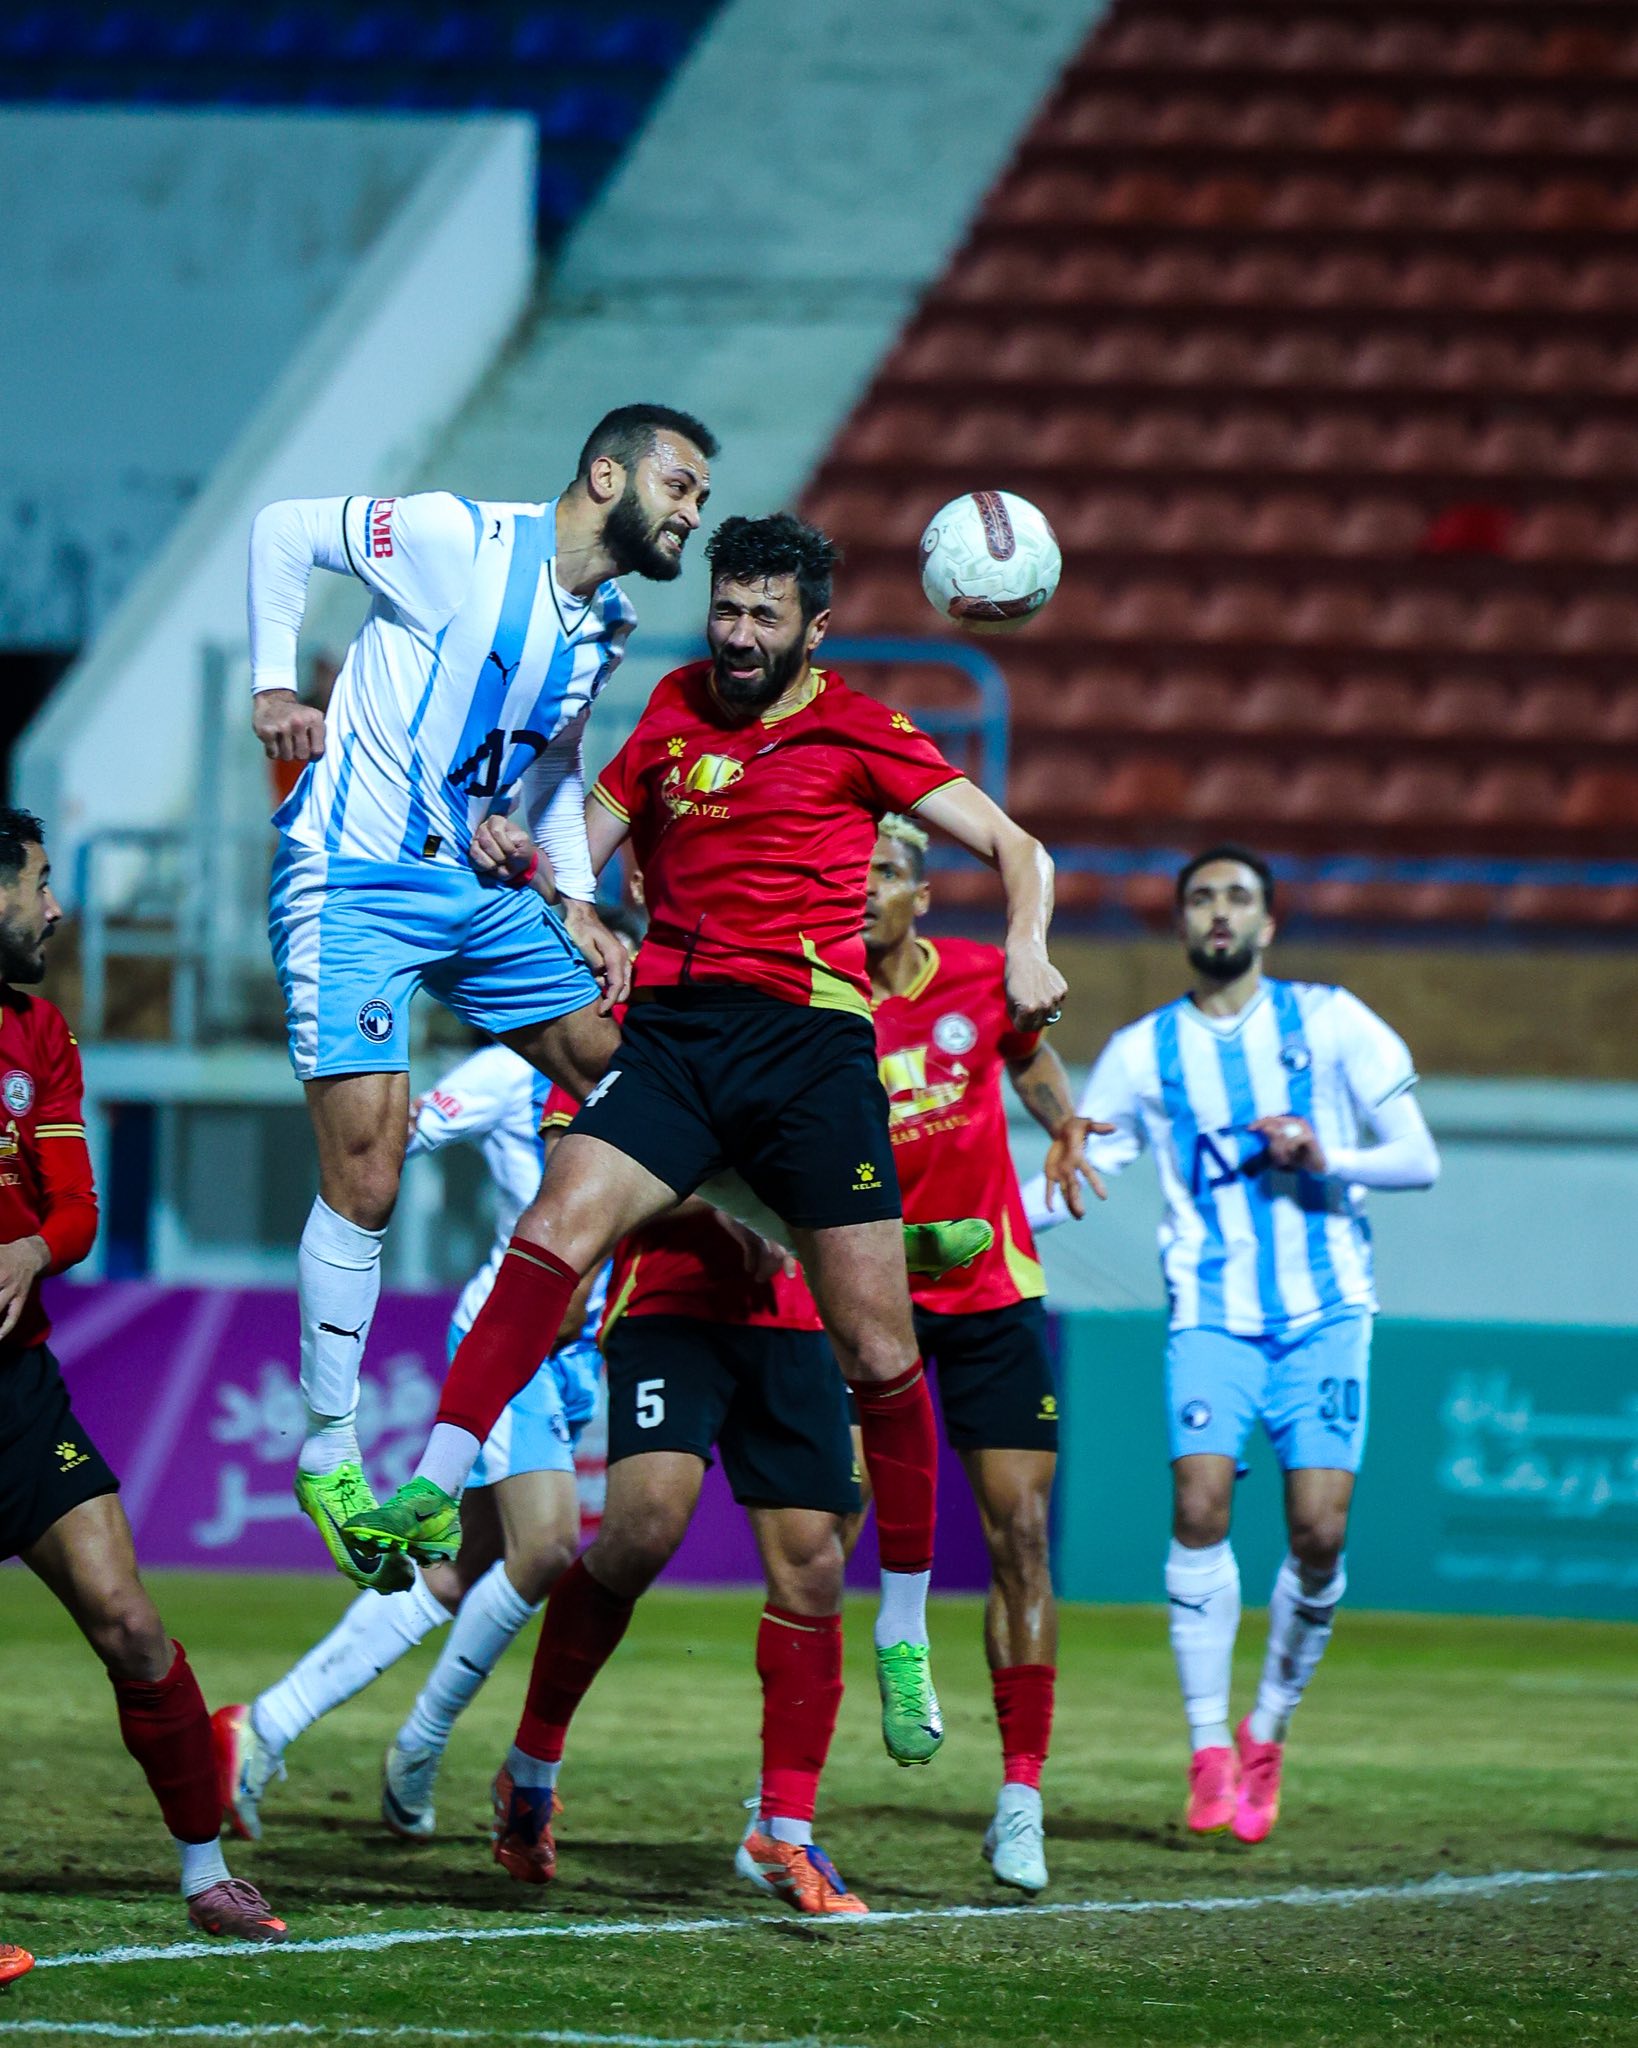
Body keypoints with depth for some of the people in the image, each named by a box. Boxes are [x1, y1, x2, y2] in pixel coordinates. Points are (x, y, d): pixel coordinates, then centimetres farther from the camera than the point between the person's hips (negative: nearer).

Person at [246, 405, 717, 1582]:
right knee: (366, 1176, -12)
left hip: (485, 888, 8)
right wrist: (276, 686, -11)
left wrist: (574, 899, 13)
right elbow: (285, 531, -4)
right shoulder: (460, 541, -13)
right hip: (355, 882, -8)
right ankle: (329, 1459, -1)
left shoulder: (608, 626, 10)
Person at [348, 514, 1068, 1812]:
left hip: (811, 1035, -3)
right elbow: (587, 850, 21)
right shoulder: (677, 709, 16)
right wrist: (518, 856, -2)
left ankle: (906, 1632, 10)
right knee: (557, 1227, -24)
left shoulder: (856, 731, 5)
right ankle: (437, 1489, -31)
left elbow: (1014, 848, 5)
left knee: (878, 1352, -3)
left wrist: (1026, 950, -15)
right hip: (673, 1026, 3)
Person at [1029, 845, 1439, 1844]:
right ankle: (1210, 1753, -12)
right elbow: (1070, 1175, 12)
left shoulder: (1330, 1022, 6)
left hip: (1325, 1310, -1)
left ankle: (1269, 1733, 11)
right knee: (1199, 1503, -19)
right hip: (1213, 1312, 1)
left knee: (1318, 1529, -11)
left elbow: (1419, 1159, 4)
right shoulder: (1146, 1050, 10)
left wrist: (1325, 1159, -14)